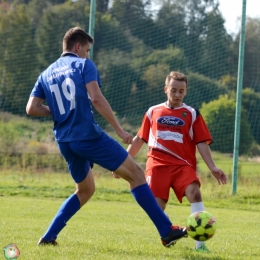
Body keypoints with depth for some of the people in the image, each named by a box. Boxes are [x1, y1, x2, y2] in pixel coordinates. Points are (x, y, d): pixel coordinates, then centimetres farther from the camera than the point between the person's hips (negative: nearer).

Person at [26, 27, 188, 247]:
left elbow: (32, 109, 6)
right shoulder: (84, 65, -1)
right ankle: (167, 231, -7)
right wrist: (120, 130, -12)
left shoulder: (46, 74, 15)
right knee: (135, 173, -2)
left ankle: (48, 237, 16)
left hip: (65, 142, 7)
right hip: (89, 135, -7)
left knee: (85, 190, 25)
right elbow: (96, 99, -15)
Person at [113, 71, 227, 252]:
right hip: (157, 163, 2)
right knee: (157, 205, -15)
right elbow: (139, 140, 23)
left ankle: (200, 242, -30)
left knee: (194, 192, -26)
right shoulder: (153, 112, 16)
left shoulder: (192, 114, 11)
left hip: (183, 164, -2)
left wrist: (212, 167, -8)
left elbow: (202, 143, 5)